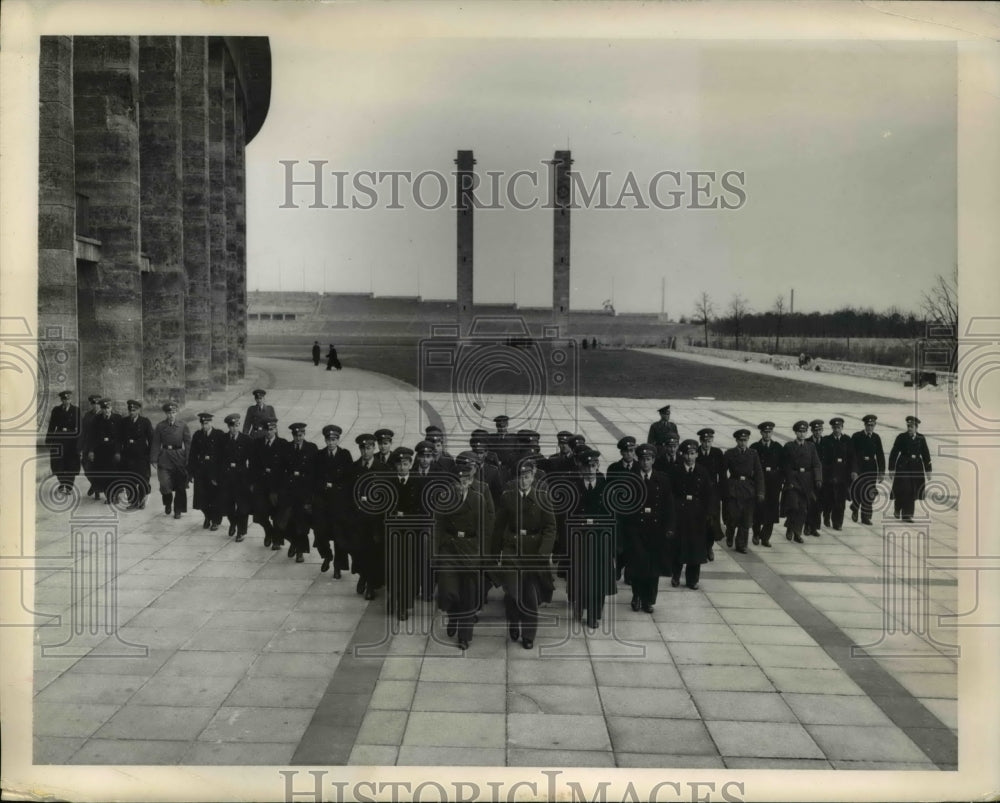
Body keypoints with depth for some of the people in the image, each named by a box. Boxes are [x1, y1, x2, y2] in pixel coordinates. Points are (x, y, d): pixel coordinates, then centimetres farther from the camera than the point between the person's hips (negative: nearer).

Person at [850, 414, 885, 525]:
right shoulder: (856, 437, -3)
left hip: (872, 469, 3)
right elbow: (851, 454, -6)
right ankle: (855, 509, 17)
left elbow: (880, 455, 9)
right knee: (858, 490, -9)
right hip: (859, 467, -3)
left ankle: (866, 516, 13)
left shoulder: (876, 437, 7)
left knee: (869, 492, 4)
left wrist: (881, 472, 5)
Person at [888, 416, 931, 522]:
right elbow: (894, 453, -2)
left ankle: (907, 515, 9)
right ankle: (897, 509, 18)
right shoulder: (901, 437, -2)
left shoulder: (921, 438, 6)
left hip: (916, 468, 3)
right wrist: (891, 468, -6)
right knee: (903, 490, -6)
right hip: (903, 467, -3)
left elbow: (926, 455, 9)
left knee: (912, 492, 2)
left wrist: (928, 470, 6)